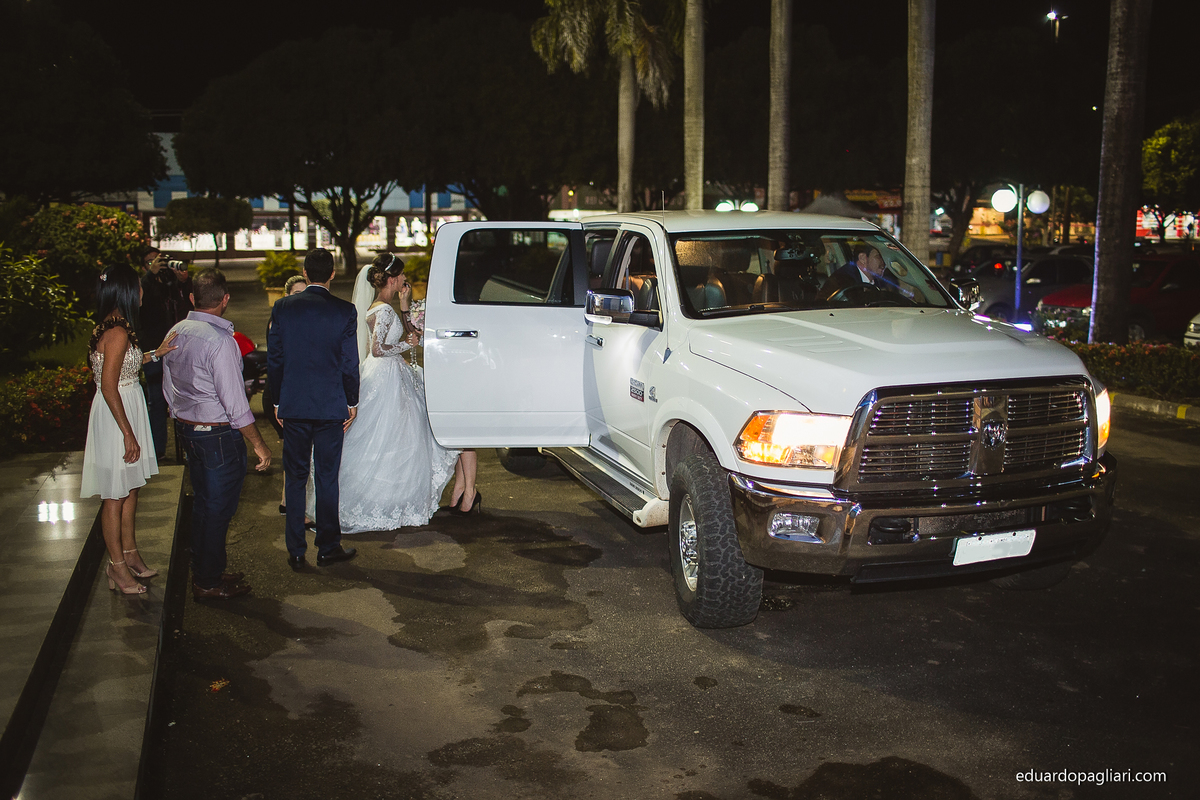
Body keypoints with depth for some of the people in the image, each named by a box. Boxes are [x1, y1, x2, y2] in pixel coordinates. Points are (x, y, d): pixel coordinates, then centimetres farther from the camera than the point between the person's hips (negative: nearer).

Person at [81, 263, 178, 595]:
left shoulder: (109, 328, 8)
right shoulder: (118, 332, -22)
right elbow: (109, 387, -23)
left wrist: (154, 354, 13)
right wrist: (128, 434, -20)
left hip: (127, 411, 10)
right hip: (116, 417, -10)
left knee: (130, 488, 19)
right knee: (115, 495, 2)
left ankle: (130, 554, 31)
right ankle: (117, 565, 13)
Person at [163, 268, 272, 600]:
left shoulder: (175, 333, 4)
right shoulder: (220, 341, -22)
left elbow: (169, 388, 13)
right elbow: (235, 403, -21)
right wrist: (259, 446, -14)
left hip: (188, 430, 8)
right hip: (220, 435, -8)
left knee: (202, 503, 19)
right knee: (218, 508, 4)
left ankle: (202, 572, 31)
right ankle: (209, 583, 14)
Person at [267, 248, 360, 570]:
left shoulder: (283, 307, -2)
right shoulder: (345, 311, -7)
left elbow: (274, 359, 1)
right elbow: (350, 363, -4)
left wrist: (278, 401, 11)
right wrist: (352, 402, 8)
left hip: (293, 406, 2)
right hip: (331, 407, -1)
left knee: (295, 478, 10)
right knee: (327, 477, 7)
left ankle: (296, 550, 14)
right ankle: (327, 547, 15)